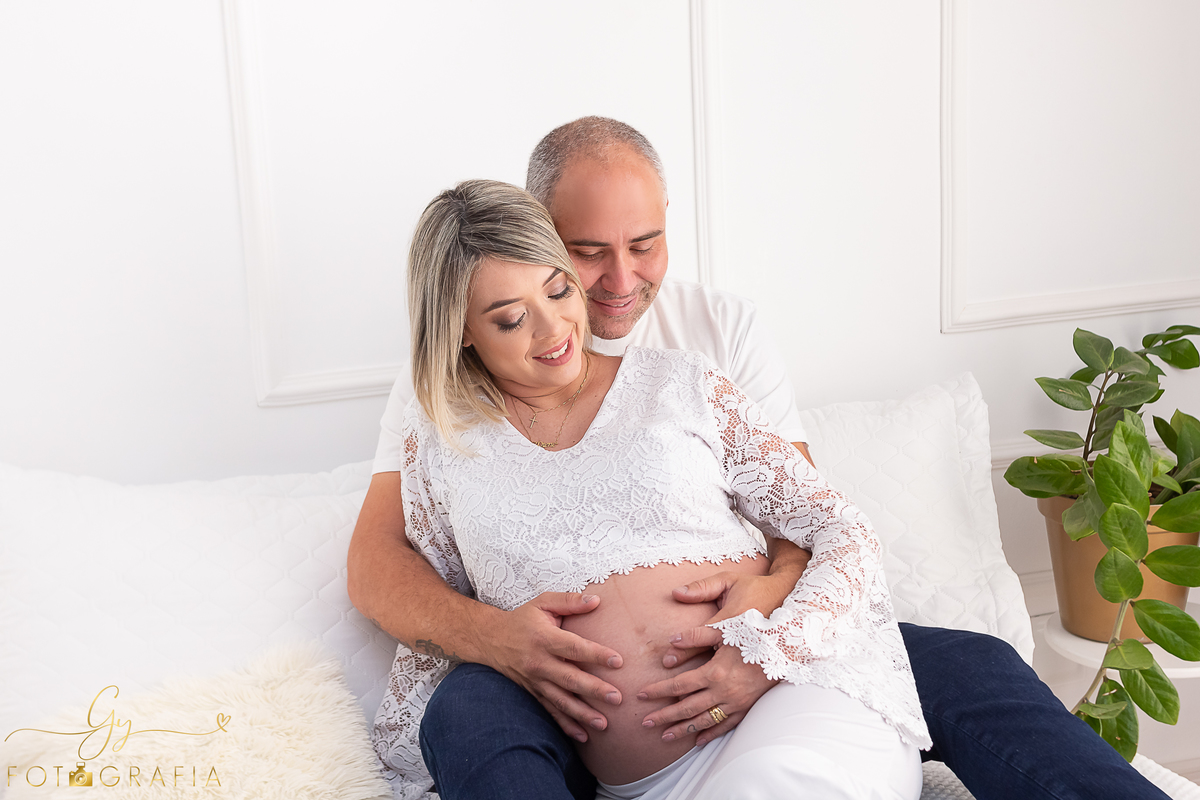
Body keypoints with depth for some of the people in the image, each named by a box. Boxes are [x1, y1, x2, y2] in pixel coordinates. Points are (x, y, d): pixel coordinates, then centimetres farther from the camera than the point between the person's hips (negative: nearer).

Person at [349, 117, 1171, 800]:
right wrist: (493, 636, -26)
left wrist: (773, 598, -23)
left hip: (740, 649, 2)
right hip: (572, 684, -2)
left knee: (973, 668, -17)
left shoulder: (724, 326, 9)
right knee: (468, 718, -36)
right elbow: (377, 562, -3)